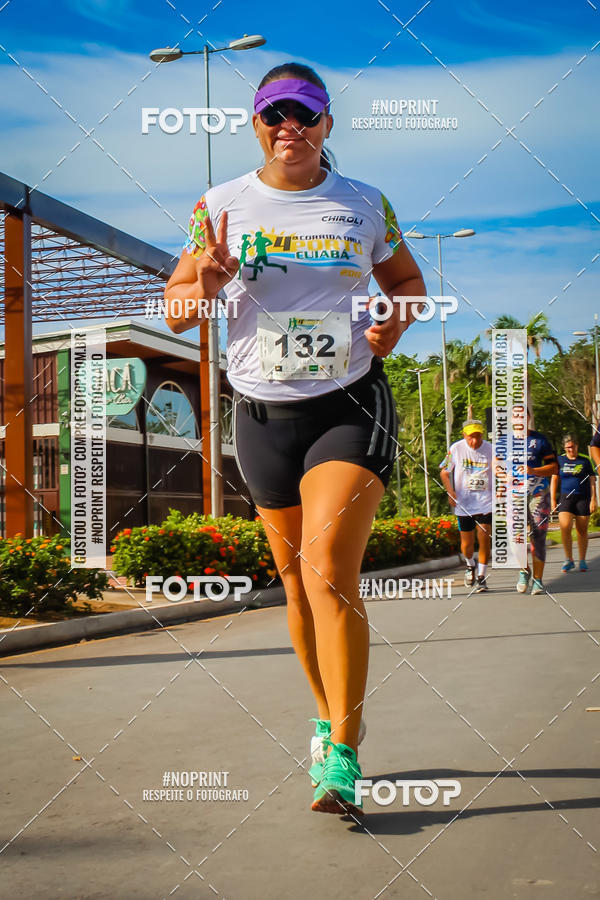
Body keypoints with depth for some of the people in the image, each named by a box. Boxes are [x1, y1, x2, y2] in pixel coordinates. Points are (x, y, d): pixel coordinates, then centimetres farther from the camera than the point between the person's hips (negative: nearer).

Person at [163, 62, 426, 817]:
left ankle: (343, 758, -13)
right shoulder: (221, 206, 5)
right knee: (297, 585, 9)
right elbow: (175, 308, 8)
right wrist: (207, 281, -14)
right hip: (263, 415, 2)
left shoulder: (366, 205, 5)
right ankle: (327, 716, 30)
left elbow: (408, 281, 19)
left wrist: (395, 319, -3)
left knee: (329, 570, -18)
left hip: (351, 406, -2)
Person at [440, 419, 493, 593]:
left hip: (486, 503, -1)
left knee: (484, 540, -9)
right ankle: (470, 566, 38)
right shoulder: (456, 449, -3)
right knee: (467, 544, 6)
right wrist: (450, 491, -7)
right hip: (464, 504, 1)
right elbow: (444, 472, 7)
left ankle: (481, 576, 7)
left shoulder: (490, 450, -3)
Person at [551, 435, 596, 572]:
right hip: (566, 497, 0)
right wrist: (553, 499, 5)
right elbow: (554, 480, 11)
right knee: (565, 527, -17)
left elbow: (592, 481, 7)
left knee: (582, 530, 2)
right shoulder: (560, 460, 8)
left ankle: (582, 561, 16)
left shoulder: (585, 461, 6)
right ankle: (568, 560, -5)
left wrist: (593, 499, -1)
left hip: (583, 498, 0)